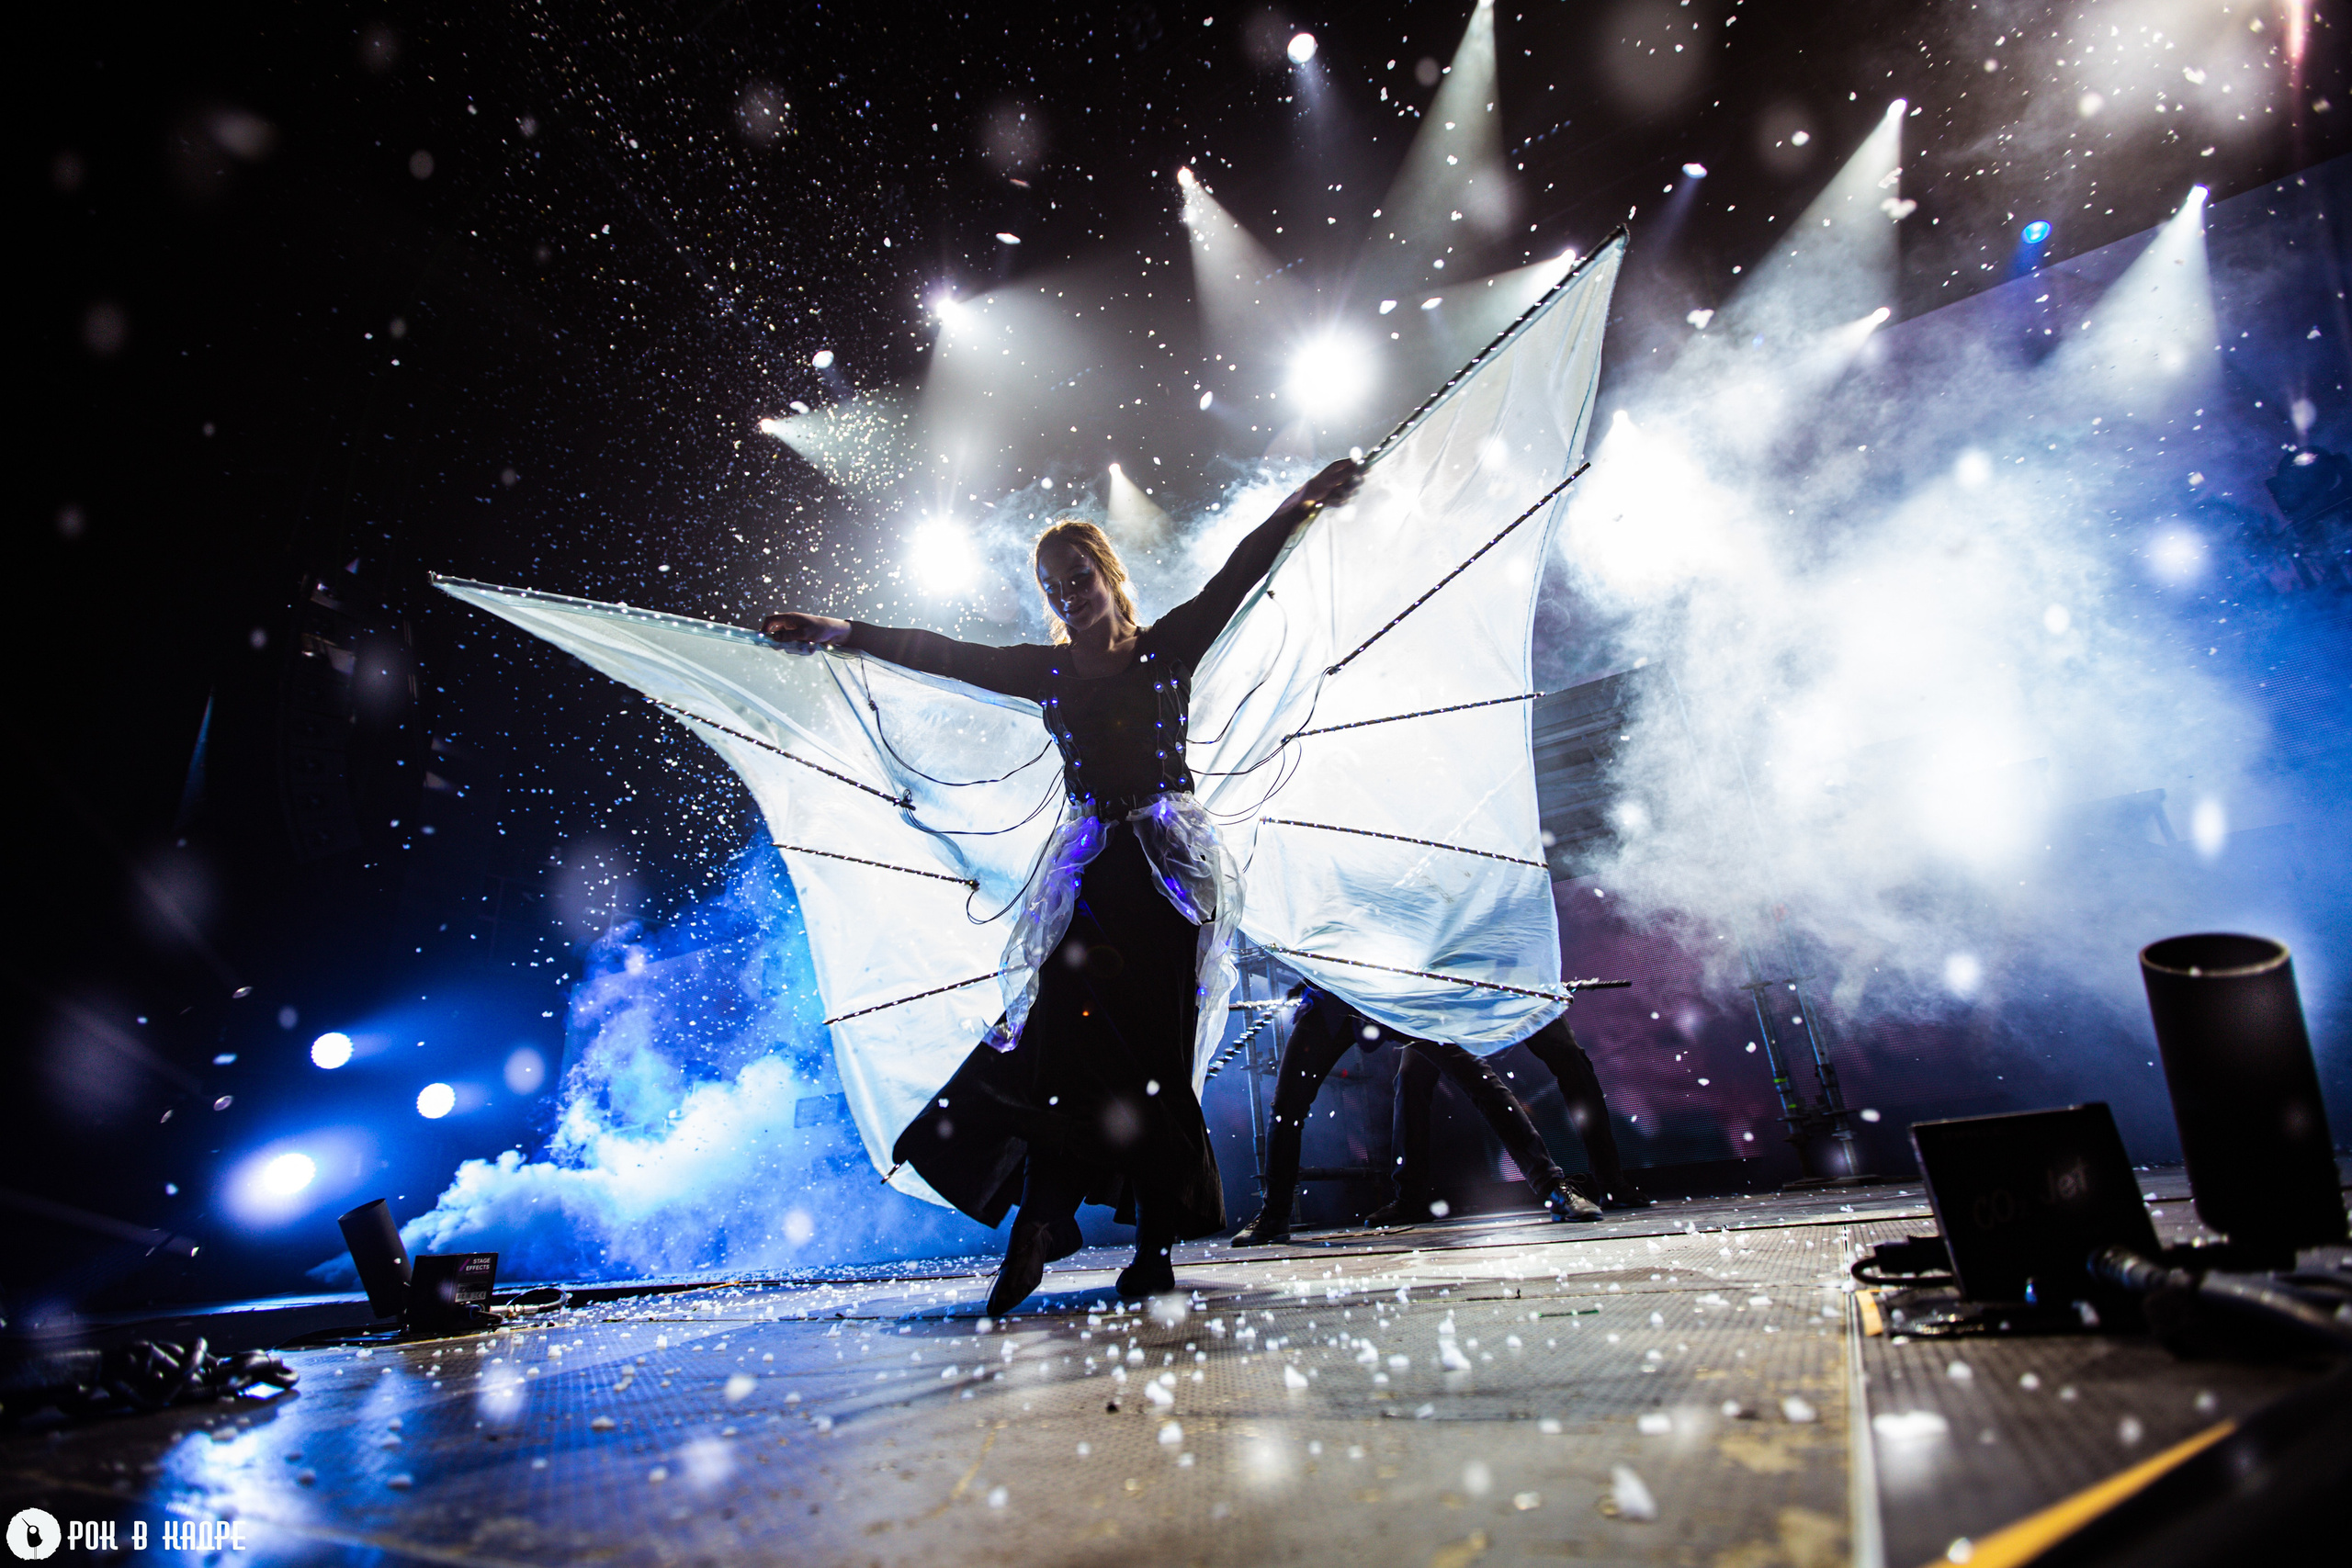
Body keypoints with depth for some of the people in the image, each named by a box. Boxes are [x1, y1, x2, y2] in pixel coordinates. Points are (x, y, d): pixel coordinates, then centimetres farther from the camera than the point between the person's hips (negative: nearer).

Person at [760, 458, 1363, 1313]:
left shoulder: (1167, 646, 8)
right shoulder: (1049, 670, 14)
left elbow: (1236, 577, -2)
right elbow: (946, 655, 11)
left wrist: (1300, 503, -12)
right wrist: (843, 633, 6)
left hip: (1167, 864, -2)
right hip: (1091, 871, 3)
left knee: (1150, 1046, -4)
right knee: (1064, 1033, -10)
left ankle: (1157, 1241, 2)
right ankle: (1041, 1222, -8)